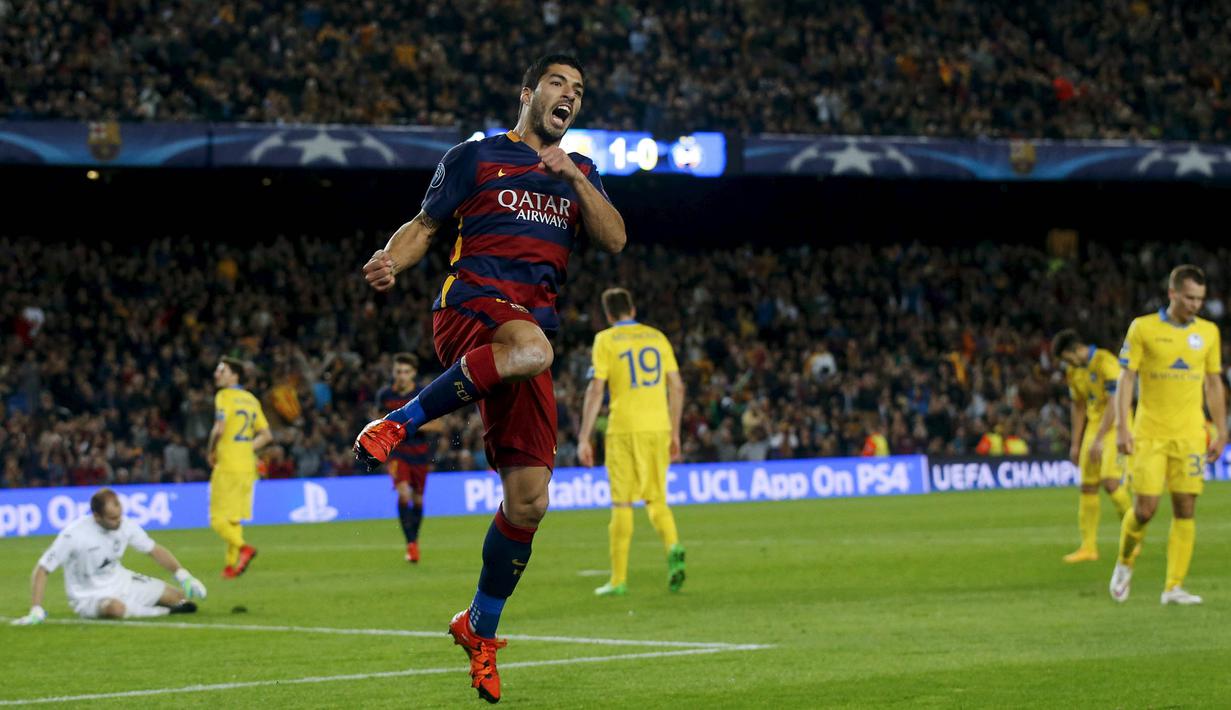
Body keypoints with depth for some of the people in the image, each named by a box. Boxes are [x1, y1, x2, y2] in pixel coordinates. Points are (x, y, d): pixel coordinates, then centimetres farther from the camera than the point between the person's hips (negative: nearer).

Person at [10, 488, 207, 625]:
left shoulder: (125, 525, -10)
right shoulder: (74, 534, -25)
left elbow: (154, 550, 5)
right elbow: (42, 570, -20)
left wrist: (183, 576, -4)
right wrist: (36, 611, -27)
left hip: (121, 582, 5)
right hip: (89, 597, -5)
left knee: (180, 596, -5)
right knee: (115, 608, -41)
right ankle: (162, 612, -15)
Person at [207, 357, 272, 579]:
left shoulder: (224, 396, -8)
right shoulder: (251, 400, 14)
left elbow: (218, 429, -20)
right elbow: (266, 435, 15)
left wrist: (211, 453, -5)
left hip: (227, 466, -7)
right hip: (247, 467, 7)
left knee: (218, 519, -6)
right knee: (234, 519, 14)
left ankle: (243, 547, -26)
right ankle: (232, 564, 12)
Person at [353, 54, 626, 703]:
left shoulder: (580, 173, 24)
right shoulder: (474, 157, 13)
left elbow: (615, 240, 11)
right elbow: (425, 224, 12)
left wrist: (574, 179, -2)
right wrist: (389, 261, -9)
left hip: (531, 323, 5)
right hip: (470, 302, -5)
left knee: (528, 501, -2)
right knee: (530, 350, -44)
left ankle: (480, 627, 17)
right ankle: (398, 424, -31)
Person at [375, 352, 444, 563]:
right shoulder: (385, 395, -2)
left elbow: (439, 425, -7)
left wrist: (414, 425, -21)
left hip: (419, 452, 1)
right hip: (396, 451, -1)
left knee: (417, 499, 10)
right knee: (403, 493, -21)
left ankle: (415, 540, 33)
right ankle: (410, 544, -20)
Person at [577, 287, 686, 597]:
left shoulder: (606, 340, 0)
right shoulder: (657, 336, 12)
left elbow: (596, 390, -7)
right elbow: (677, 388, 11)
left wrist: (584, 438, -4)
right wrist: (675, 433, 18)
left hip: (624, 431, -4)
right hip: (659, 428, 4)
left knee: (622, 504, 2)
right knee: (656, 500, 13)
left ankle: (618, 580, 3)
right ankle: (673, 548, -14)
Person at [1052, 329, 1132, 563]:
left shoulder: (1106, 363, -18)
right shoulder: (1074, 371, 7)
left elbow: (1113, 404, -23)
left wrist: (1098, 440, -26)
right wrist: (1075, 444, 13)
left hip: (1115, 427, -7)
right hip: (1094, 425, 7)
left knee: (1110, 482, -19)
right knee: (1088, 486, 2)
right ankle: (1088, 546, 7)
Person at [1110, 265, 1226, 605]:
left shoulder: (1208, 332, 8)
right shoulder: (1143, 328, -1)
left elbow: (1214, 384, 15)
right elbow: (1126, 379, -1)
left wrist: (1221, 431, 10)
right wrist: (1122, 428, -9)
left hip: (1190, 435, 3)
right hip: (1149, 434, -3)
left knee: (1185, 510, -2)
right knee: (1145, 508, -7)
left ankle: (1174, 587, 2)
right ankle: (1125, 563, 20)